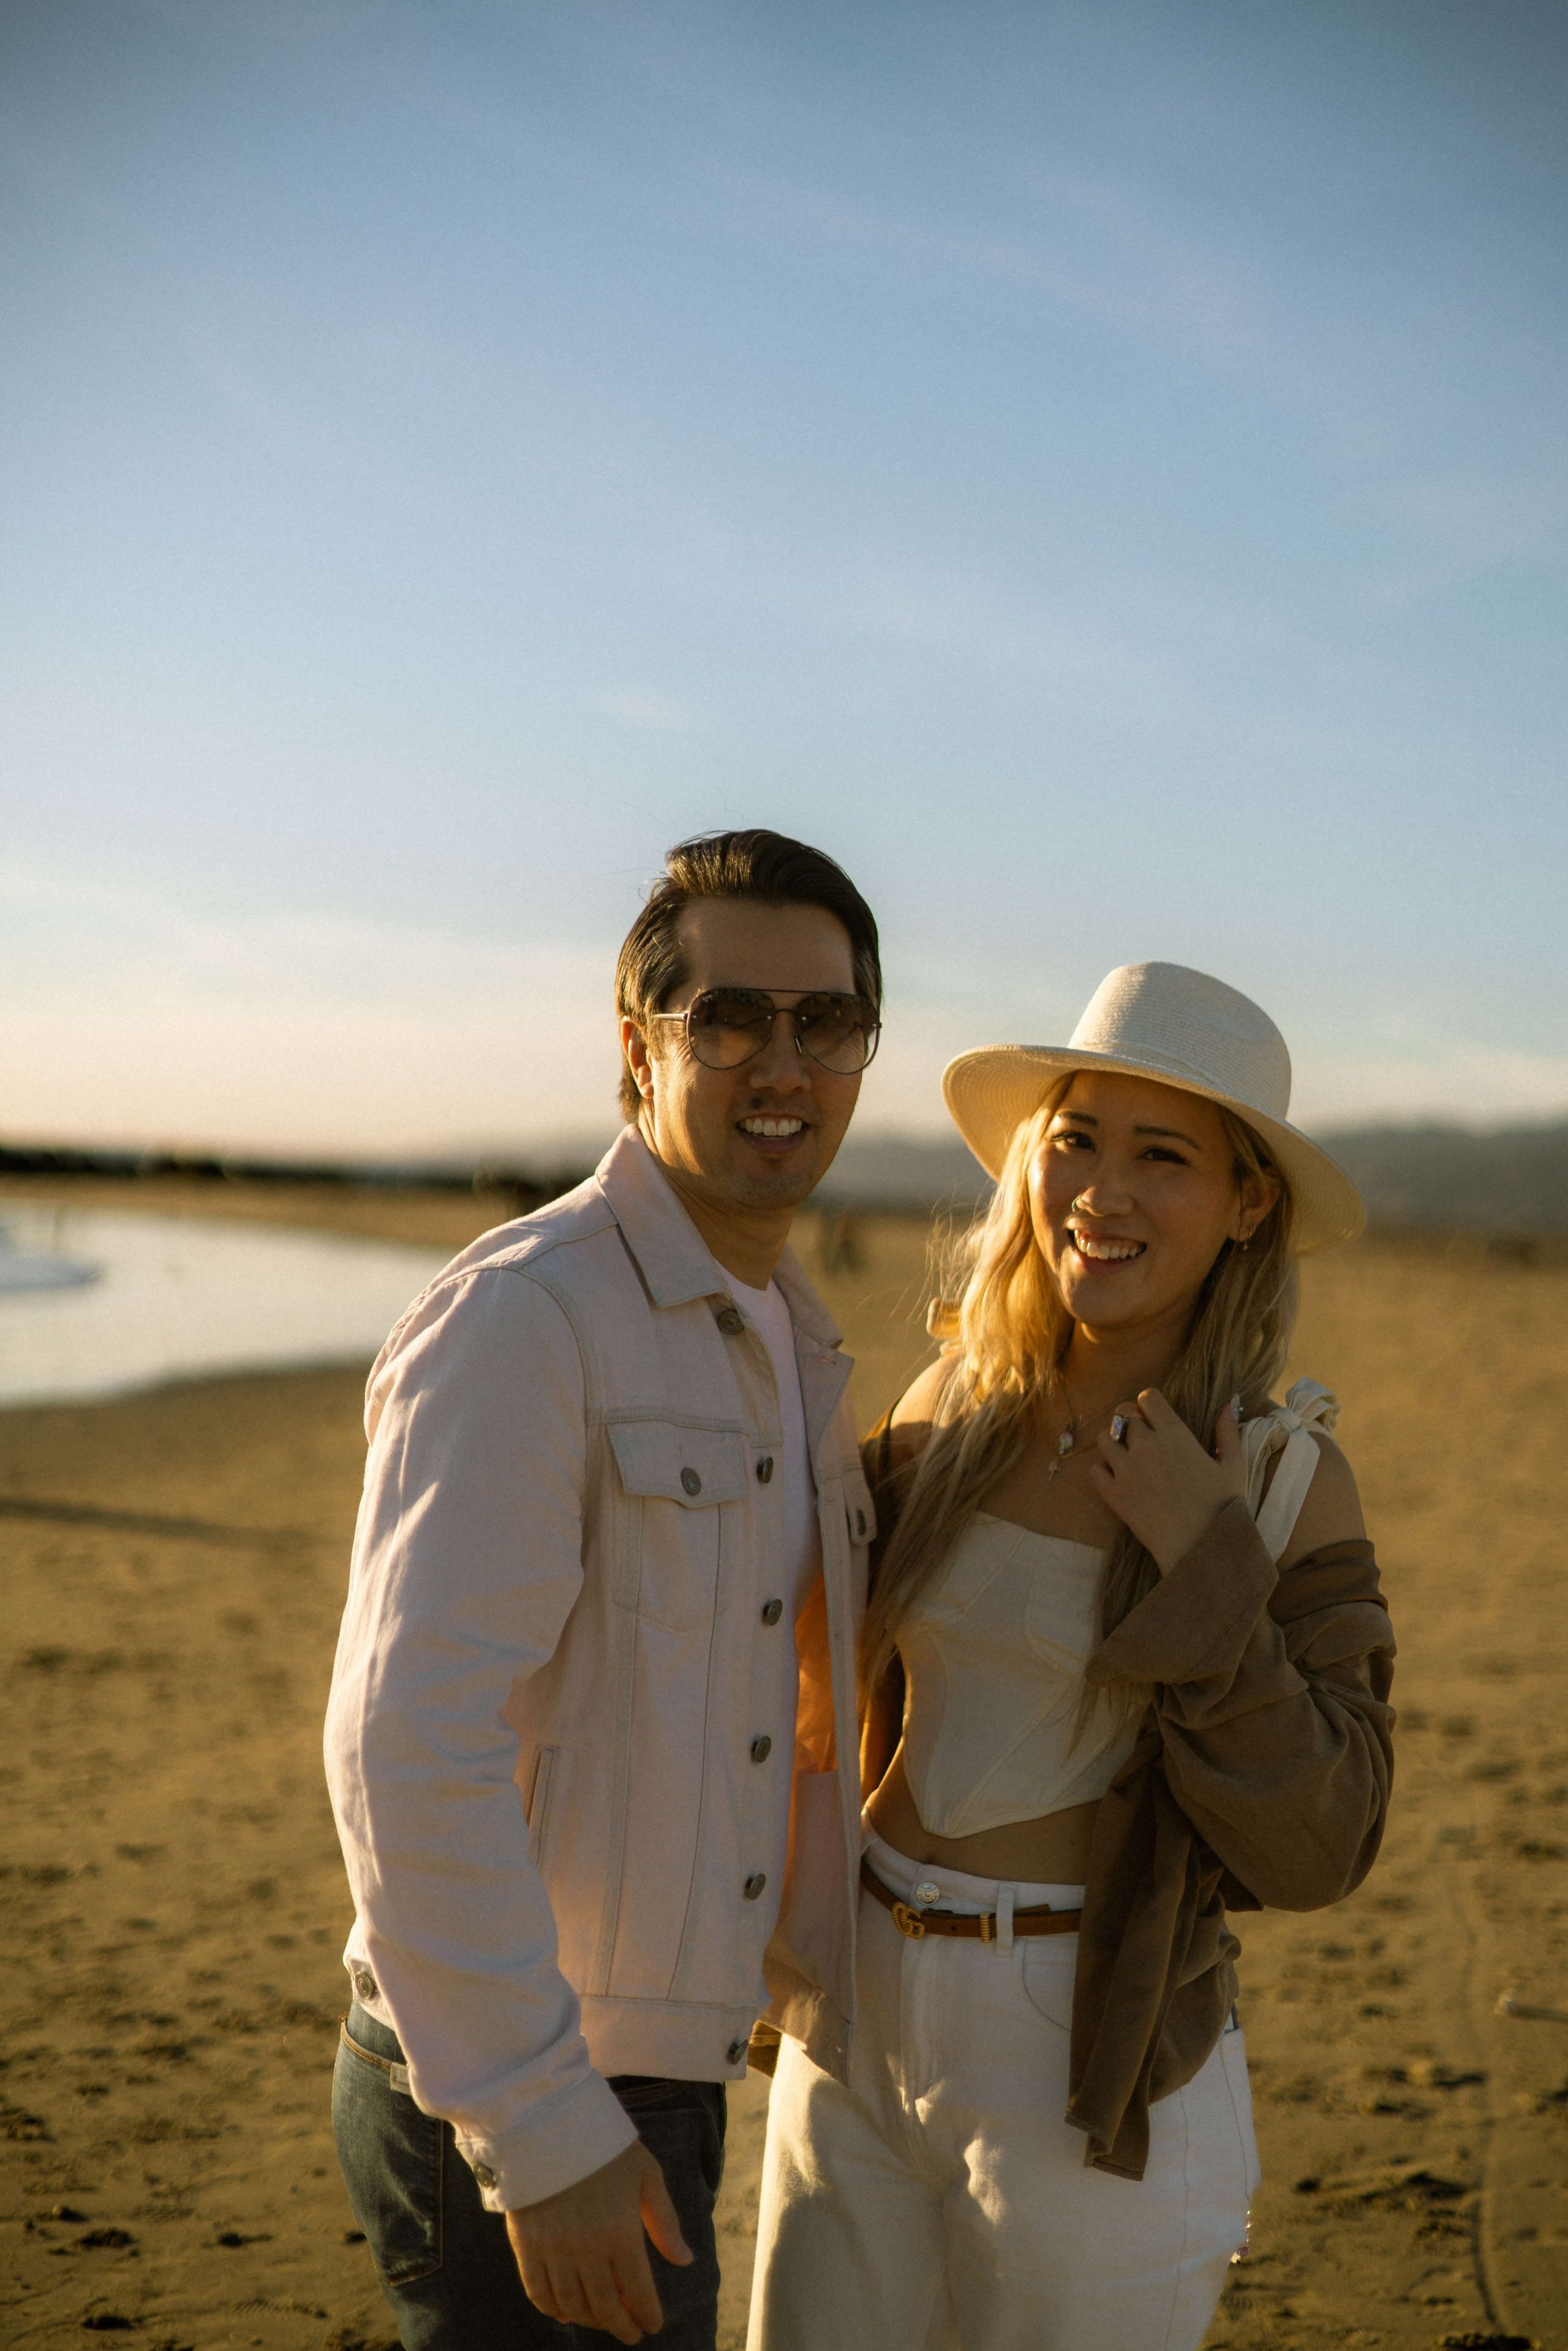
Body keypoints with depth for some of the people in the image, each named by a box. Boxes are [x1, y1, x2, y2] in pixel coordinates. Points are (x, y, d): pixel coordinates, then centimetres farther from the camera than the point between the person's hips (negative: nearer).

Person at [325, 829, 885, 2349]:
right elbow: (407, 1749, -26)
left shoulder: (787, 1343, 10)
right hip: (498, 2106, -9)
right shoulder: (524, 1318, -19)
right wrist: (542, 2134, -24)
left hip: (649, 2069, 9)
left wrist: (820, 1993, 23)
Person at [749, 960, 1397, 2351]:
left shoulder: (1284, 1484, -12)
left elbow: (1313, 1852, -15)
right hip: (867, 2026, 4)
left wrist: (1209, 1569, -23)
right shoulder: (961, 1408, 0)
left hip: (1097, 2082, -4)